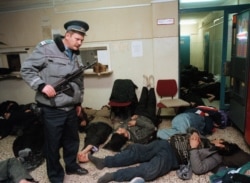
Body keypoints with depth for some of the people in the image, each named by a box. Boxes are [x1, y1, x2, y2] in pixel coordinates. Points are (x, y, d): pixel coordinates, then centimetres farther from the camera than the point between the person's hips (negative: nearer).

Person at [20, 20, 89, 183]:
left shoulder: (76, 57, 11)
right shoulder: (46, 48, -11)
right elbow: (26, 69, -9)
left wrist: (79, 102, 20)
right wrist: (42, 85, -21)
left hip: (71, 108, 7)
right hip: (52, 109, -6)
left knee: (72, 139, 20)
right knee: (53, 143, 8)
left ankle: (72, 166, 43)